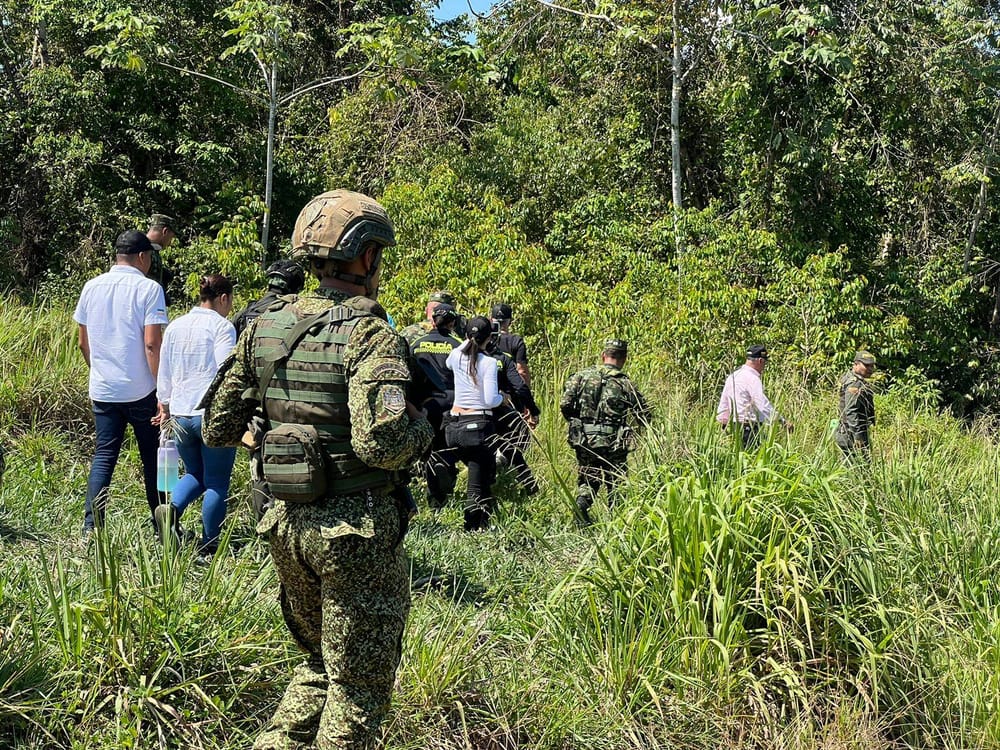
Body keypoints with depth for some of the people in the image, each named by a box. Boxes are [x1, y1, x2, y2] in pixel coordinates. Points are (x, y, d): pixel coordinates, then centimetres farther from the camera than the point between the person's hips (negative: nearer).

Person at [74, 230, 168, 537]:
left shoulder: (91, 287, 6)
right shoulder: (149, 289, -10)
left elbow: (83, 343, 12)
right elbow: (152, 345, -16)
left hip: (102, 391, 4)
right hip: (140, 391, -4)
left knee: (103, 455, 8)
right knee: (153, 457, 9)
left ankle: (91, 527, -1)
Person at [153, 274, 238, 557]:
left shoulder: (175, 327, 10)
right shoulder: (222, 327, -9)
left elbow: (164, 374, 16)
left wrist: (164, 408, 27)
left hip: (181, 415, 6)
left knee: (194, 474, 22)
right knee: (216, 482, 6)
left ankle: (171, 509, -5)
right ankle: (208, 546, 8)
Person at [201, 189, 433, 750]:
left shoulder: (264, 329, 5)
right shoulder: (369, 335, -15)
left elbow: (218, 429, 10)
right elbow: (380, 444, -27)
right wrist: (423, 426, -7)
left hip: (288, 522, 7)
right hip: (356, 530, -6)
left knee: (322, 663, 24)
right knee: (358, 684, 7)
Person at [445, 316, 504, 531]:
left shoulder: (457, 356, 4)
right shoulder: (488, 362, -12)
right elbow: (490, 400, -16)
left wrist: (469, 341, 32)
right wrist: (502, 398, 6)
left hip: (455, 424, 6)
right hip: (479, 425, -6)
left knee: (484, 475, 22)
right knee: (478, 485, 0)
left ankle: (484, 525, 24)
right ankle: (472, 530, -1)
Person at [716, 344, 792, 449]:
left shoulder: (732, 377, 14)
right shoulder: (752, 379, -13)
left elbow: (723, 404, 22)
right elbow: (763, 405, -22)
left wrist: (724, 424, 31)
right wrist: (782, 421, -21)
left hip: (735, 427, 9)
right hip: (749, 428, -9)